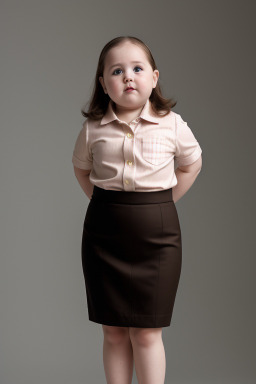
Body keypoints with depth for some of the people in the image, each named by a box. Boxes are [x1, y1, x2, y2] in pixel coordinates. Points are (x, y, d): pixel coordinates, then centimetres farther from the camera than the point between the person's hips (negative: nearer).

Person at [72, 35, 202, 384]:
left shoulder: (172, 124, -3)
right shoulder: (93, 128, -1)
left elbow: (192, 163, 13)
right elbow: (81, 168, 17)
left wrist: (163, 201, 5)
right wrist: (104, 202, 6)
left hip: (156, 230, -1)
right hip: (104, 231, 1)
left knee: (147, 332, 3)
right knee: (113, 330, 8)